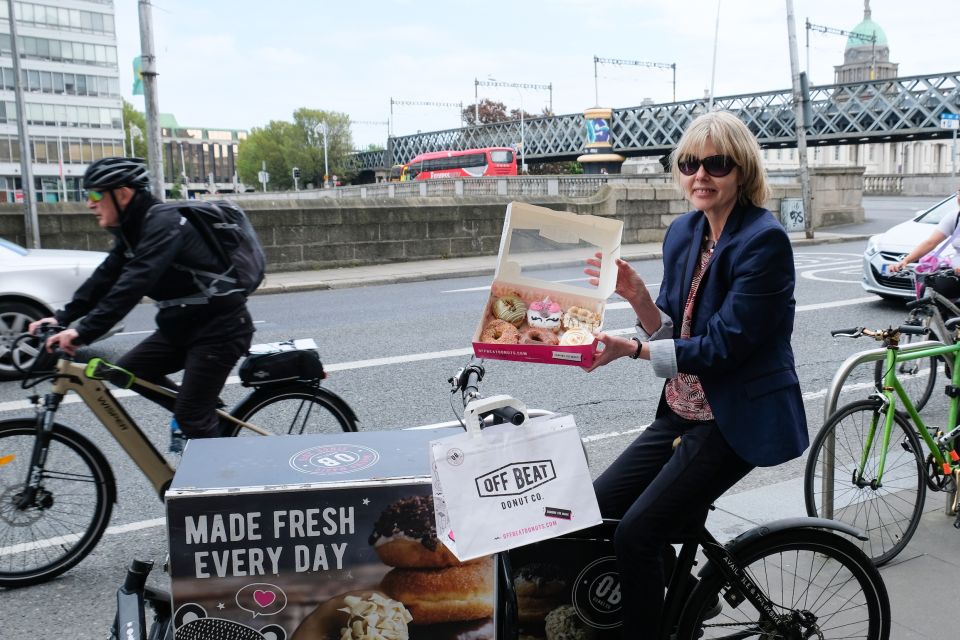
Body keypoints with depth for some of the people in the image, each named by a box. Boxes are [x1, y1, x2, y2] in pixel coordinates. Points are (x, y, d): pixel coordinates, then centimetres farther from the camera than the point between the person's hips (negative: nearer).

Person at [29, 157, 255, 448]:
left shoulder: (163, 224, -22)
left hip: (219, 327, -9)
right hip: (183, 325, 9)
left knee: (191, 416, -8)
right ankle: (206, 411, 19)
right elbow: (105, 277, 8)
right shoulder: (134, 228, 8)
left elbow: (134, 283, -33)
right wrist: (63, 317, -2)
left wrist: (83, 331, -37)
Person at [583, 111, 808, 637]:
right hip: (681, 411, 8)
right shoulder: (683, 232, 6)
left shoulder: (764, 241, -17)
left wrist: (632, 349, -27)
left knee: (636, 534, -16)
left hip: (736, 418, -7)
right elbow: (671, 332, 8)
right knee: (596, 509, 1)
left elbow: (723, 347, -21)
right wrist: (635, 294, -11)